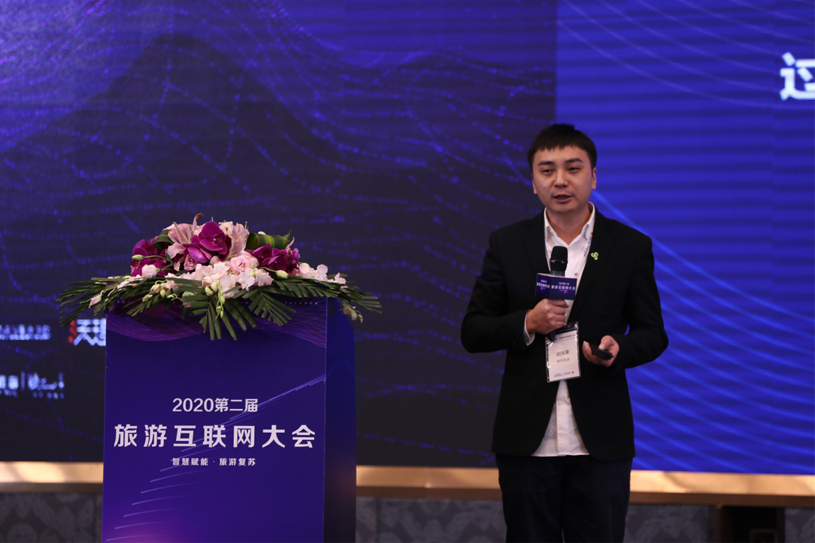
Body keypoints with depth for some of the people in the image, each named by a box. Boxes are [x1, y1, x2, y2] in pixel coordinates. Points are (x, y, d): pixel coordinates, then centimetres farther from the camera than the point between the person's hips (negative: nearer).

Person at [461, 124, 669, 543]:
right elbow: (472, 332, 6)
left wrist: (619, 347, -16)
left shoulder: (630, 246, 4)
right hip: (527, 441, 1)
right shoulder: (507, 244, 6)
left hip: (600, 444, -1)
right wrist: (527, 324, -13)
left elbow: (653, 334, 7)